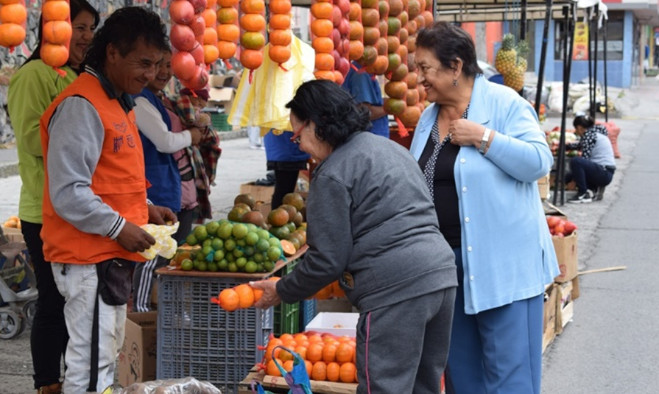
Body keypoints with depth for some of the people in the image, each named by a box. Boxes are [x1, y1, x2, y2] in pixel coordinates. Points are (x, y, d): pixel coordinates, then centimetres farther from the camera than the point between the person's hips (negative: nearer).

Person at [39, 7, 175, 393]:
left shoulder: (117, 102, 15)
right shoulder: (82, 105, -17)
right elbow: (68, 194, -22)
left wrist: (144, 208, 10)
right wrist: (119, 227, -19)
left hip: (111, 257, 10)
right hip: (89, 259, -10)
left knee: (105, 360, 16)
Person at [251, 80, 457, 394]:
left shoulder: (333, 174, -7)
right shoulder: (388, 147, 20)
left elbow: (328, 259, -7)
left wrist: (282, 292, 9)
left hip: (396, 290, -9)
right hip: (442, 274, 9)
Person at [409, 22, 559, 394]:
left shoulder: (503, 103, -9)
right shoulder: (428, 117, 11)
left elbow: (539, 161, -17)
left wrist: (484, 138, -20)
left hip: (501, 260, -7)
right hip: (446, 260, 7)